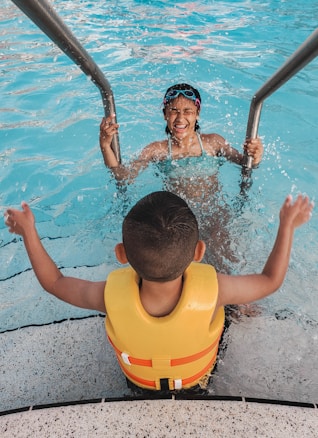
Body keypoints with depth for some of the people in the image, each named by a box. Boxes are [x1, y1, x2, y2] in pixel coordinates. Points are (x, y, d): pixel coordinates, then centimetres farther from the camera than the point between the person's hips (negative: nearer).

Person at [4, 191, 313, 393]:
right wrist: (287, 224, -13)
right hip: (198, 377, 0)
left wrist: (29, 232, -11)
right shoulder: (213, 290, -41)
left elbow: (54, 282, -21)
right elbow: (271, 281, -21)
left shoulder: (112, 296, -41)